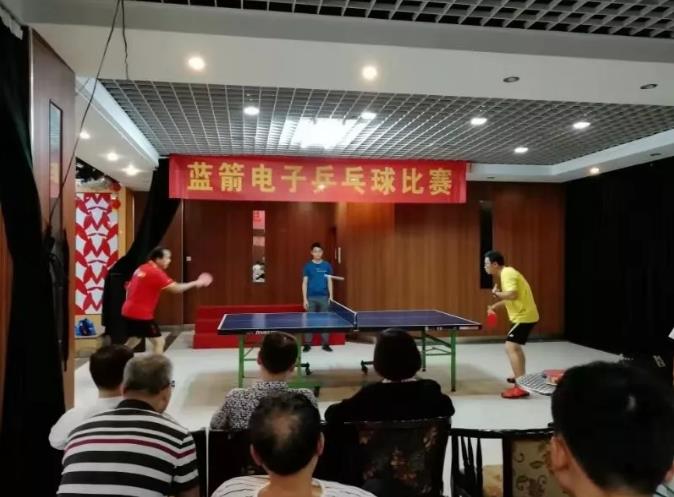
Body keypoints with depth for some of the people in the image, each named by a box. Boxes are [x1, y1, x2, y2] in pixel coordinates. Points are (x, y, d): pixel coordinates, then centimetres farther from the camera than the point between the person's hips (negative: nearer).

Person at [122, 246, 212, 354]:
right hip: (141, 314, -10)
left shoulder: (142, 269, 10)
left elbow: (129, 287, 19)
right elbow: (176, 288, -23)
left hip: (129, 311, 10)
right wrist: (196, 283, -14)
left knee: (132, 342, 23)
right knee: (159, 341, -3)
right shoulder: (156, 272, -18)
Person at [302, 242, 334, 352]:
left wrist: (331, 296, 1)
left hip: (324, 297, 1)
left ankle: (325, 344, 13)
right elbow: (304, 283, 1)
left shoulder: (327, 265, 4)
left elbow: (329, 282, 8)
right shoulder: (308, 266, 1)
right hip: (311, 298, -1)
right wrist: (305, 299, -5)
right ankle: (307, 344, 10)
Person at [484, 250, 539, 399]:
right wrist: (495, 306, 11)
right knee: (516, 346, 28)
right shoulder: (504, 274, 13)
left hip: (524, 316, -11)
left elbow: (512, 295, -32)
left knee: (510, 347, -19)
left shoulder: (507, 273, -19)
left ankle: (521, 387, -22)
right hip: (523, 315, 11)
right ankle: (521, 376, 46)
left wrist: (497, 293, -16)